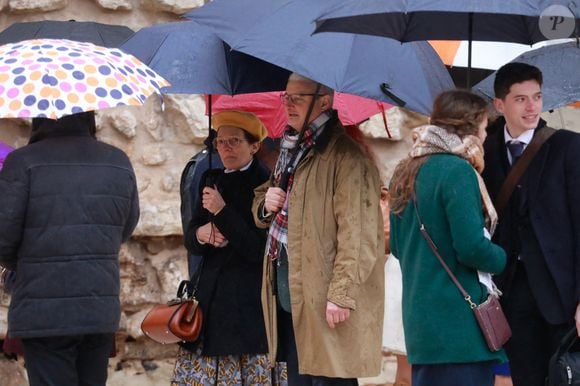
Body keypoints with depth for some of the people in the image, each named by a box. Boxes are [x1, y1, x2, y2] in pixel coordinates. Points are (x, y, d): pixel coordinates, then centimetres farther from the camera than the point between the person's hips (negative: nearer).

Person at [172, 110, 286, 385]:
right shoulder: (211, 180, 14)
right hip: (210, 298, 6)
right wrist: (201, 235, -8)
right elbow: (190, 240, 15)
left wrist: (222, 212, -17)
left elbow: (261, 249, -14)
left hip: (250, 301, -6)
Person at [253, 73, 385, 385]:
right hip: (289, 298, 9)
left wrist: (341, 295, -24)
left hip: (325, 304, -9)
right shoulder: (291, 147, 17)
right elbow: (261, 204, 29)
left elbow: (358, 235, -19)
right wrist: (266, 205, 4)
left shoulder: (345, 155, -14)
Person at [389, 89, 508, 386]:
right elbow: (472, 247, -19)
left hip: (420, 322, 9)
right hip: (458, 324, -9)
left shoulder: (406, 174, 13)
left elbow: (397, 247, 20)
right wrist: (504, 260, -1)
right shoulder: (458, 171, -14)